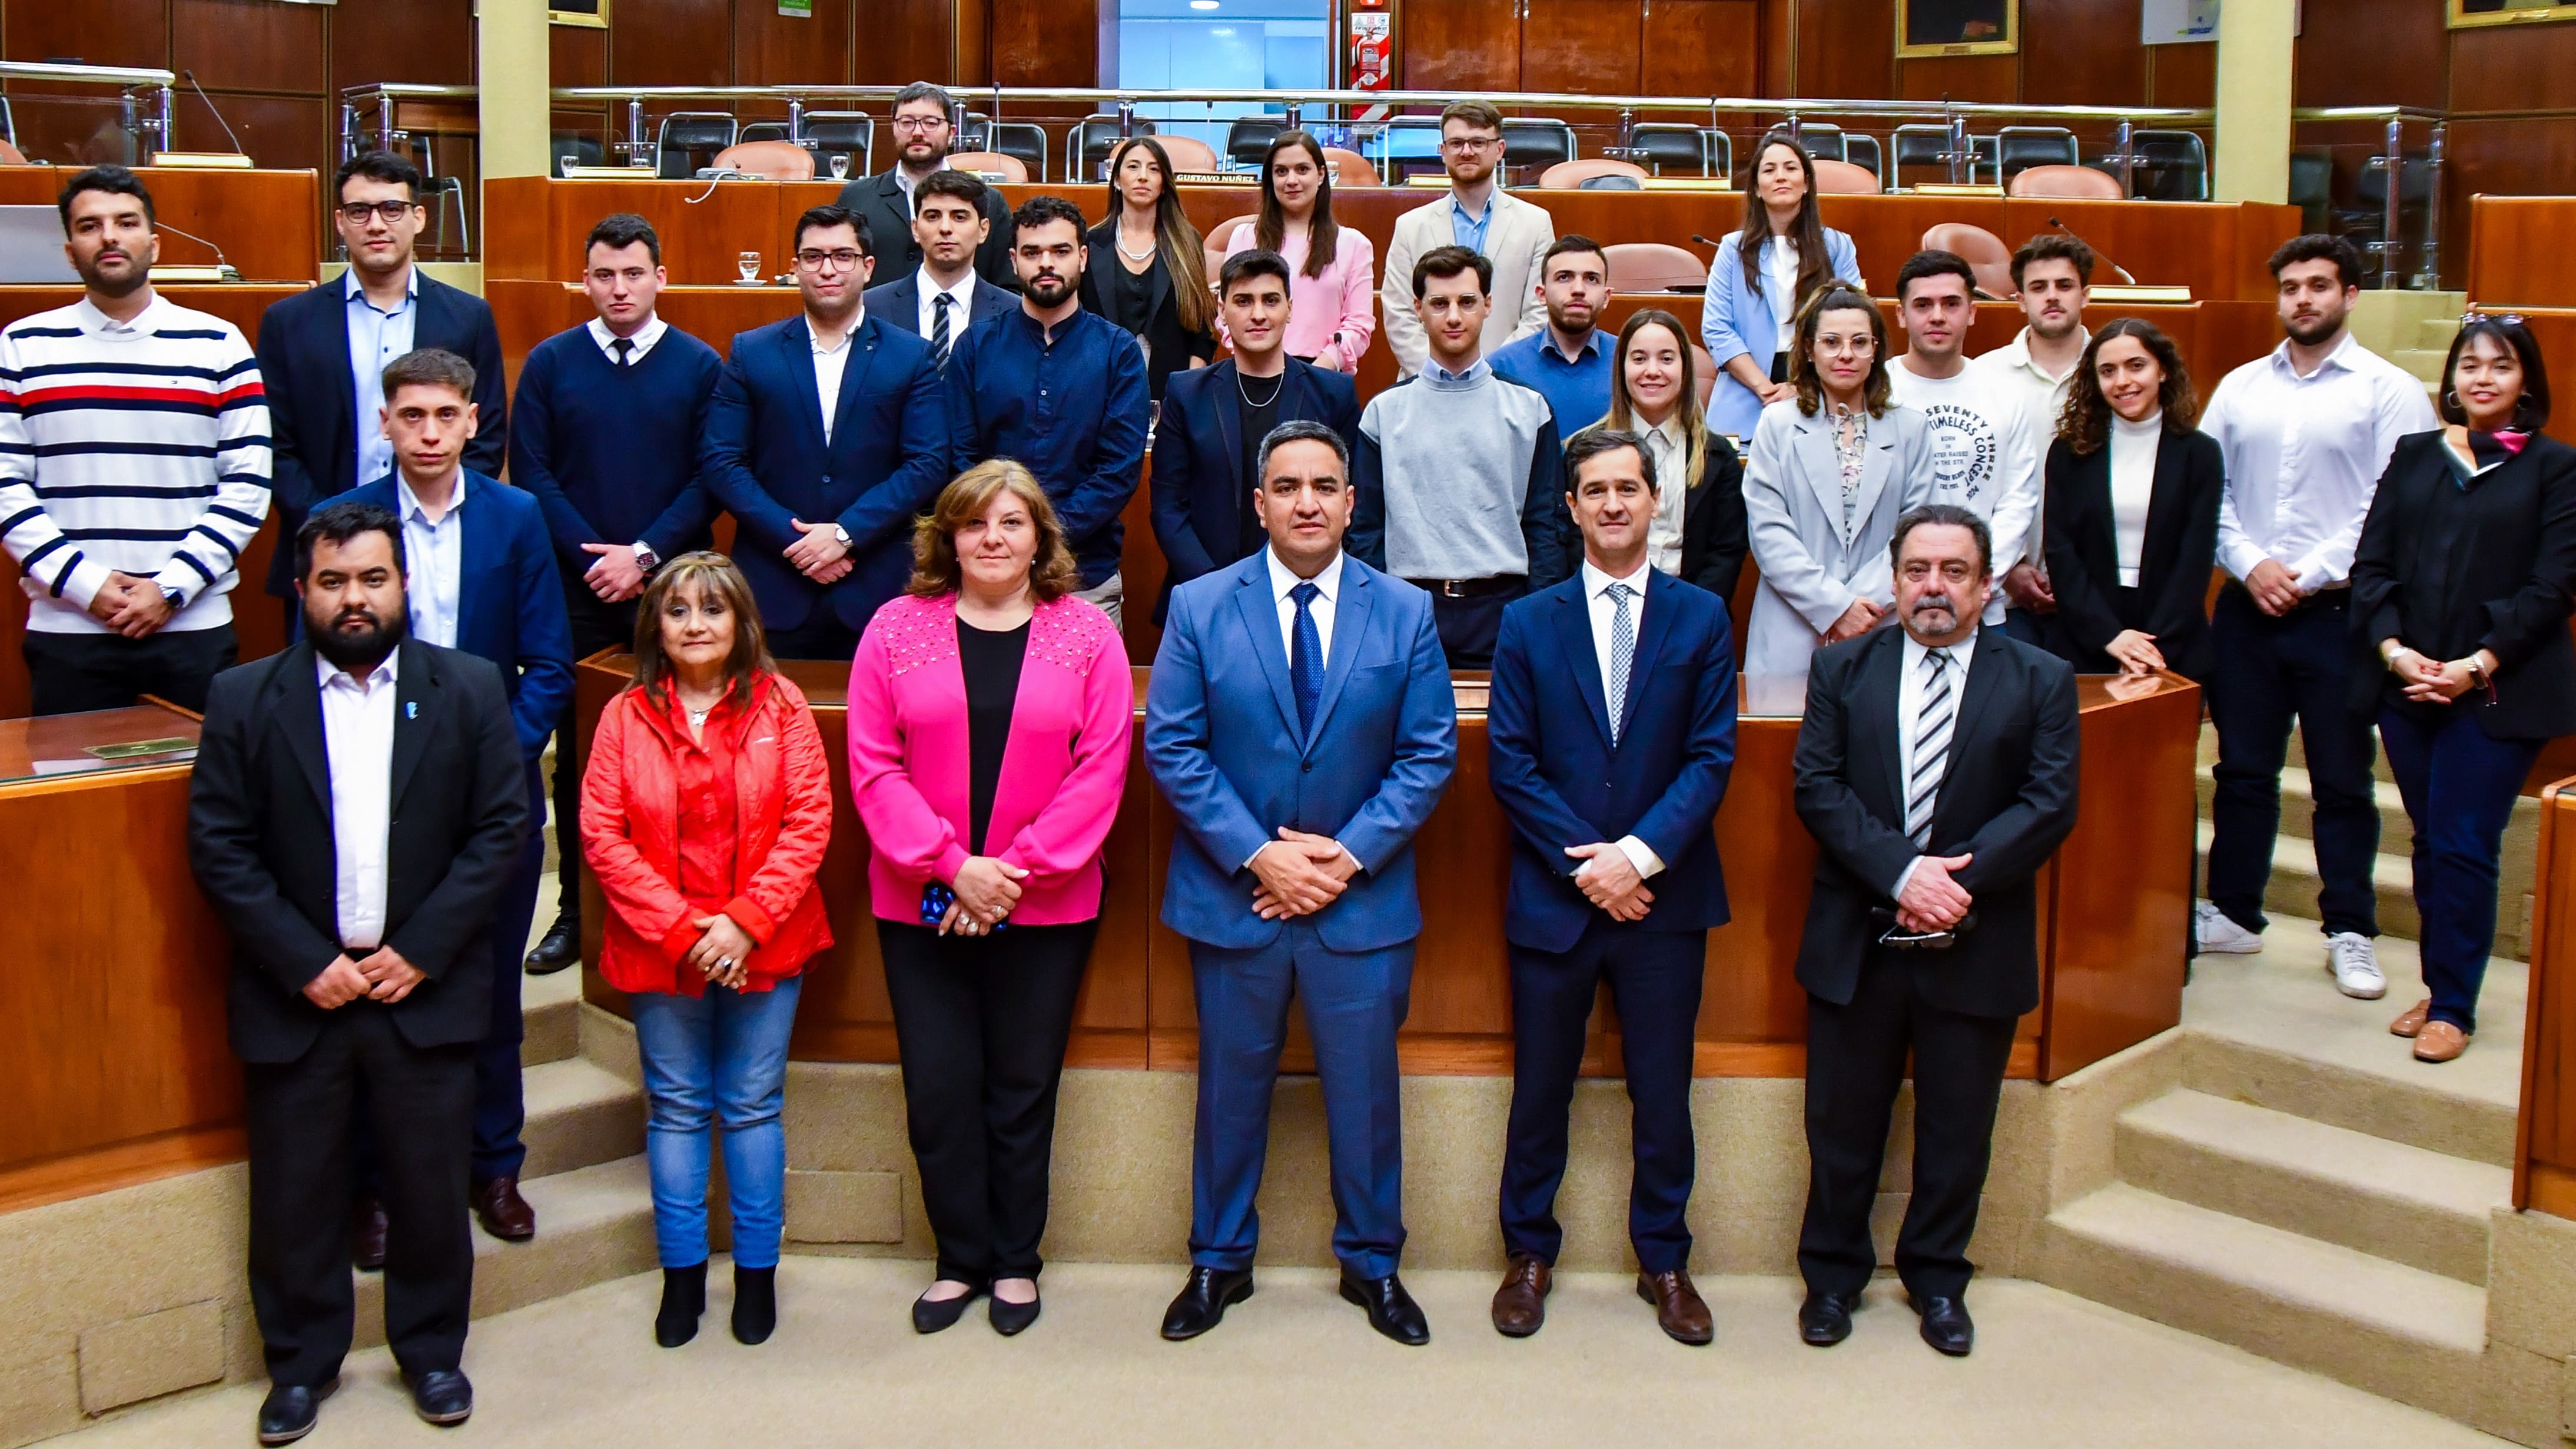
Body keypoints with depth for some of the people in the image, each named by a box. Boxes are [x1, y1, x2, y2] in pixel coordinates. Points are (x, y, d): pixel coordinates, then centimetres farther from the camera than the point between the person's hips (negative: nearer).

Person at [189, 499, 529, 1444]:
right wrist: (306, 963, -11)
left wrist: (422, 951, -11)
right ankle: (302, 1361, 29)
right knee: (293, 1191, 10)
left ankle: (431, 1350, 28)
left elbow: (501, 828, -3)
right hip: (295, 994, 0)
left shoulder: (470, 691, -1)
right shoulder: (244, 699, -1)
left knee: (431, 1183, 9)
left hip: (426, 989, 0)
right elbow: (218, 847, -4)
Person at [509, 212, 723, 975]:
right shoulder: (550, 363, 6)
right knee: (577, 752, 5)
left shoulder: (700, 366, 4)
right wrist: (593, 557, -8)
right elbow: (531, 473, 2)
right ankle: (577, 911, 13)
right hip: (577, 591, 1)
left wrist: (646, 554, -11)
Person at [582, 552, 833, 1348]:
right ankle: (682, 1274, 22)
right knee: (676, 1109, 10)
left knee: (753, 1107, 8)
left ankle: (757, 1271, 21)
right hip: (659, 948, 1)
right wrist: (681, 928, -12)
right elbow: (602, 836, -5)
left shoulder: (779, 705, -3)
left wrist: (744, 922, -14)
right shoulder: (625, 716, -2)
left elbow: (809, 821, -6)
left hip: (763, 944, 0)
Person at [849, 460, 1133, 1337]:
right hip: (921, 905, 1)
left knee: (1023, 1090, 8)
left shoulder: (1087, 634, 0)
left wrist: (1013, 870, -13)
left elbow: (1100, 771, -6)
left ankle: (1016, 1262, 25)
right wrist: (951, 865, -13)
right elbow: (874, 767, -3)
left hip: (1046, 905, -1)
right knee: (938, 1091, 5)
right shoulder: (897, 629, 2)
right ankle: (960, 1258, 23)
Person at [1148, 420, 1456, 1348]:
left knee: (1364, 1088, 10)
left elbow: (1429, 754, -1)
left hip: (1363, 899, 1)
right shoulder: (1200, 607, -2)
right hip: (1233, 892, 0)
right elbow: (1171, 748, -6)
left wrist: (1347, 855, -12)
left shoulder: (1405, 612, 1)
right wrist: (1257, 854, -14)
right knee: (1232, 1087, 11)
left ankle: (1371, 1262, 28)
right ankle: (1220, 1261, 28)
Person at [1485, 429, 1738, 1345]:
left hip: (1665, 896, 0)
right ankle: (1529, 1254, 25)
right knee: (1541, 1088, 9)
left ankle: (1664, 1261, 24)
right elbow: (1511, 763, -2)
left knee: (1662, 1090, 8)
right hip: (1552, 895, 0)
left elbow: (1712, 756, -3)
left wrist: (1640, 853, -15)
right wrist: (1584, 863, -12)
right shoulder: (1529, 623, 4)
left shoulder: (1701, 618, 3)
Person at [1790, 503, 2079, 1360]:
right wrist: (1902, 872, -19)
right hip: (1856, 938, 0)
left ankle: (1938, 1276, 30)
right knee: (1842, 1120, 10)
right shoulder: (1843, 669, 4)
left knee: (1957, 1127, 11)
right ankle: (1832, 1273, 28)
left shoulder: (2040, 681, 1)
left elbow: (2050, 805, -8)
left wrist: (1958, 880, -19)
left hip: (1976, 945, 0)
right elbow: (1817, 787, -6)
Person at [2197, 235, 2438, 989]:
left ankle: (2350, 934, 13)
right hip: (2246, 608, 3)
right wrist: (2250, 565, -8)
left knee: (2342, 780, 3)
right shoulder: (2240, 387, 10)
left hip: (2338, 611, -3)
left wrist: (2312, 574, -13)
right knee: (2242, 771, 10)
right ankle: (2232, 914, 22)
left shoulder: (2390, 391, -2)